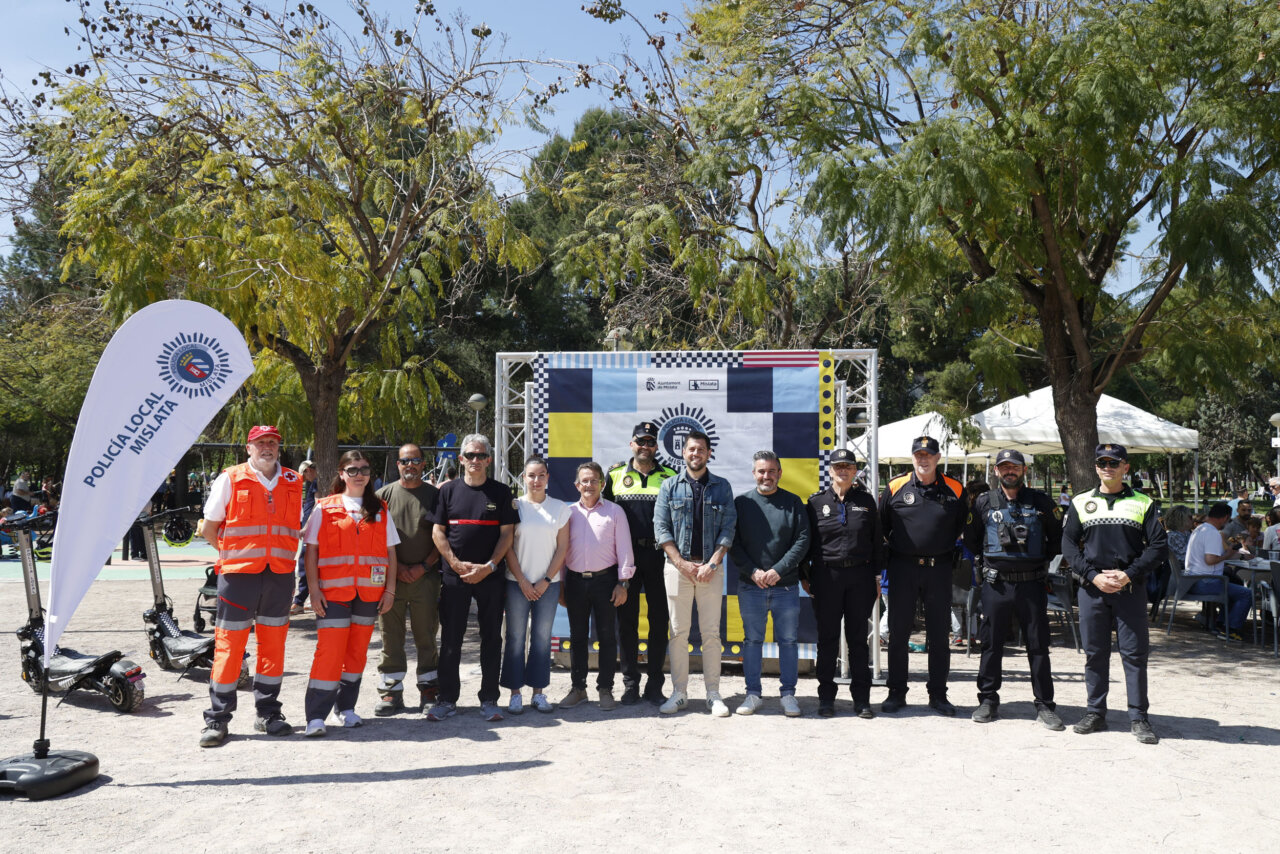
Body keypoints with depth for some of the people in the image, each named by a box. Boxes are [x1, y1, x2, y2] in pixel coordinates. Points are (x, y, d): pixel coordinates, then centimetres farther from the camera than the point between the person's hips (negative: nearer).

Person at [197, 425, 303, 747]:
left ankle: (268, 714, 20)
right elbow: (208, 529, 6)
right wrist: (234, 553, 5)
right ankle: (216, 720, 9)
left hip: (280, 575, 3)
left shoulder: (293, 483, 10)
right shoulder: (230, 479, 1)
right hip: (238, 575, -3)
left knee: (273, 644, 9)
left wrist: (281, 554, 10)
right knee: (229, 645, -1)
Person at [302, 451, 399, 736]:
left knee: (358, 650, 8)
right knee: (329, 650, -8)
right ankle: (316, 715, -2)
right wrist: (314, 589, -6)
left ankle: (346, 707, 22)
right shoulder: (325, 508, 4)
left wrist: (390, 590, 4)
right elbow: (312, 551, 2)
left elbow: (390, 552, 11)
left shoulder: (380, 509, 11)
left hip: (369, 592, 3)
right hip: (333, 592, -3)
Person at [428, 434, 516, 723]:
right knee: (450, 639, 5)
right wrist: (457, 564, -8)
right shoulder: (449, 490, 7)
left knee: (491, 638, 4)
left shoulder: (501, 492, 5)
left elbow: (507, 533, 1)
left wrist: (489, 566, -10)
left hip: (490, 576, 0)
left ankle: (489, 699, 14)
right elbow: (437, 531, 4)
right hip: (454, 576, 1)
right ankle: (447, 699, 14)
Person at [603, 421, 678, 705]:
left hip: (658, 555, 0)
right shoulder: (615, 474, 8)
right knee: (627, 620, 4)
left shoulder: (670, 477, 7)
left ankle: (655, 686, 13)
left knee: (660, 619, 3)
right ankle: (630, 684, 14)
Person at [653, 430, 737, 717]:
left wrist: (711, 565, -8)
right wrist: (683, 564, -8)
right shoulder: (669, 486, 7)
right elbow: (661, 528, 1)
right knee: (678, 632, 3)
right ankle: (679, 693, 11)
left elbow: (728, 529, 3)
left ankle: (713, 694, 10)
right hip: (677, 566, 0)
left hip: (711, 568, 0)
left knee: (711, 633, 2)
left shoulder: (722, 487, 8)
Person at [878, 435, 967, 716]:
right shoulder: (895, 487, 1)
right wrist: (897, 548, 6)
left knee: (939, 635, 7)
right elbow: (880, 526, 10)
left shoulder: (955, 490, 2)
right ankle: (896, 693, 16)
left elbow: (965, 527, 13)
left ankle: (938, 695, 19)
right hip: (902, 568, 0)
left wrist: (951, 553, 7)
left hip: (939, 569, 1)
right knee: (898, 633, 5)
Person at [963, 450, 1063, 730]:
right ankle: (988, 701, 17)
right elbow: (970, 539, 16)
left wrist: (1042, 559, 8)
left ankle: (1045, 706, 12)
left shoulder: (1041, 502, 4)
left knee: (1038, 645, 3)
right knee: (991, 643, 6)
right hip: (996, 584, 1)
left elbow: (1058, 537, 15)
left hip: (1032, 583, 0)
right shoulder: (983, 503, 5)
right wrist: (985, 562, 9)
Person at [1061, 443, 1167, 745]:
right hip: (1091, 588, 1)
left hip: (1130, 589, -1)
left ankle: (1138, 717, 9)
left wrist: (1129, 574, -11)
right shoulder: (1080, 502, 9)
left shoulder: (1143, 504, 6)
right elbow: (1068, 545, 4)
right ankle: (1095, 713, 17)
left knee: (1135, 652, 0)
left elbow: (1158, 545, 1)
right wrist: (1093, 575, -9)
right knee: (1094, 652, 7)